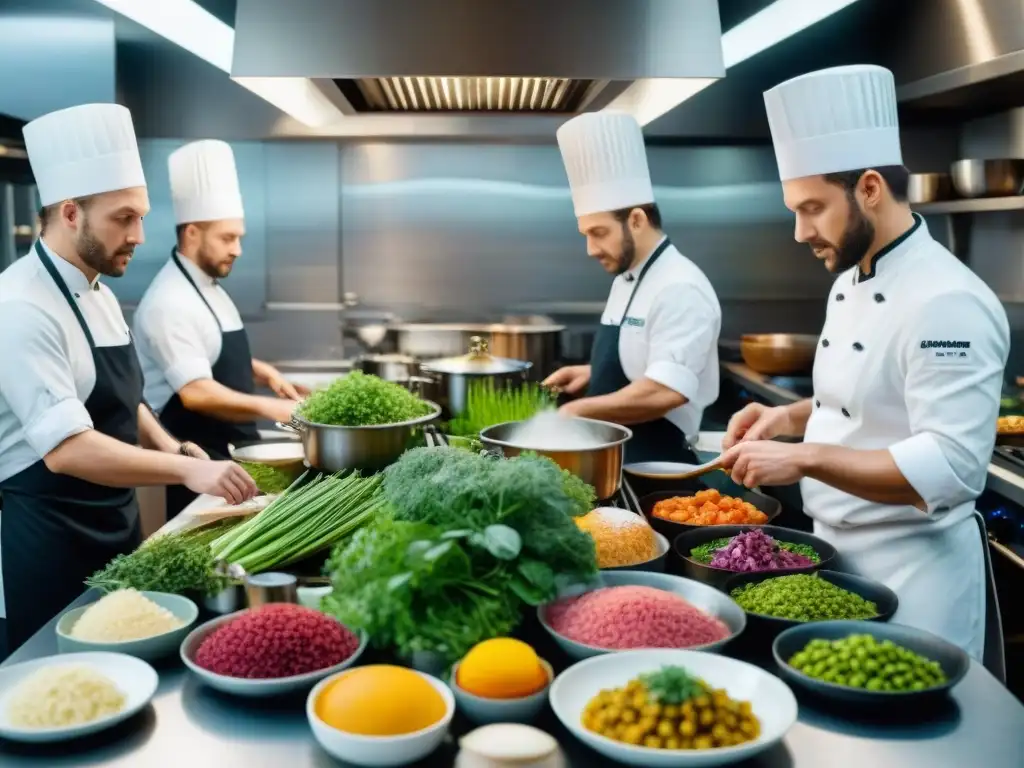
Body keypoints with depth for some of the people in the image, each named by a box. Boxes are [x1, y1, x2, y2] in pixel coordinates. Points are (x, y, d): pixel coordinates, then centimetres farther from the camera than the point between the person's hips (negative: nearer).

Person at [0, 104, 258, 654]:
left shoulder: (98, 294, 9)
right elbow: (66, 448, -29)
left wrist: (168, 447, 3)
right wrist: (185, 470, -32)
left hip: (113, 524, 9)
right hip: (50, 541, -9)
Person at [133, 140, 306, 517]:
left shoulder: (209, 286, 11)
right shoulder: (169, 302, -20)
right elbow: (196, 393, -27)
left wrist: (262, 372, 7)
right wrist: (270, 408, -29)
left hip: (231, 448, 9)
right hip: (199, 458, -9)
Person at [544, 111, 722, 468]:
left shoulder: (680, 289, -20)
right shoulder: (627, 278, 11)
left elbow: (666, 392, -28)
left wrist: (578, 410, -22)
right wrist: (592, 373, 6)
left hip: (655, 466, -9)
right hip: (619, 457, 9)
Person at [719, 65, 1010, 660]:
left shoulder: (948, 303, -23)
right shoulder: (852, 281, 7)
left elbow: (950, 469, -29)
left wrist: (804, 458, -29)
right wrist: (790, 417, 2)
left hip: (911, 571, -9)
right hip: (839, 553, 9)